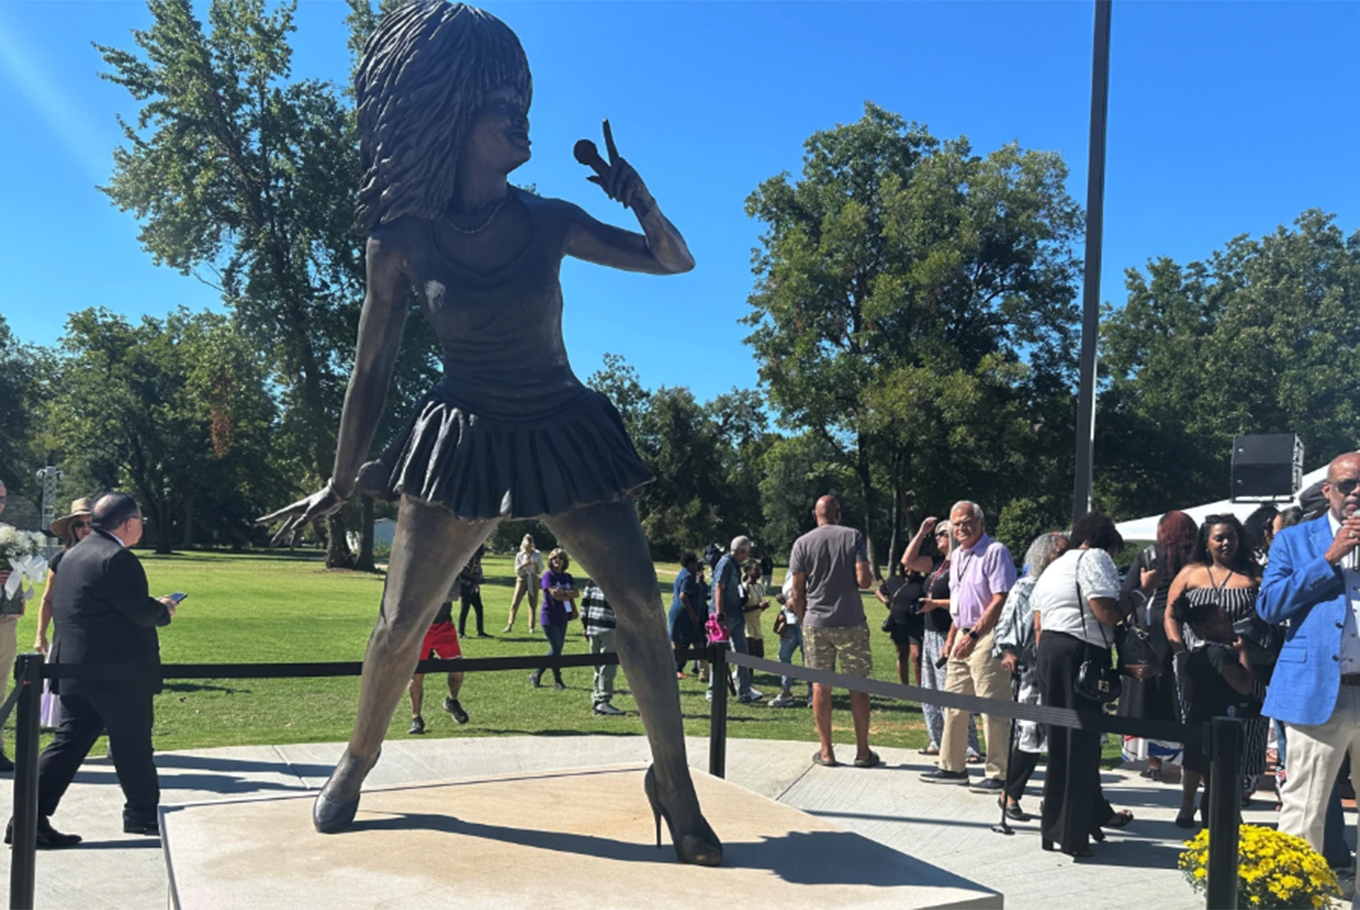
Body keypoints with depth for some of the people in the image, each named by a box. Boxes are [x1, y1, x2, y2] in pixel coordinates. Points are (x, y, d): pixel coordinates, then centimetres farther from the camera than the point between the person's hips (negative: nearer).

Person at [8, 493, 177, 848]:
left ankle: (31, 817, 7)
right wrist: (164, 609, 2)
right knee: (132, 745, 6)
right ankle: (143, 814, 19)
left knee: (68, 742, 11)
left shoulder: (74, 554, 13)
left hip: (74, 668, 9)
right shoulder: (117, 558, -18)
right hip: (117, 671, -9)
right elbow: (141, 611, -19)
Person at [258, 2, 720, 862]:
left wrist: (643, 203, -16)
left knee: (641, 606, -7)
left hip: (567, 433, 2)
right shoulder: (403, 239, -7)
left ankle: (673, 781, 8)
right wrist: (341, 482, 7)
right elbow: (372, 368, 2)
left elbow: (677, 261, 5)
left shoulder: (549, 220, -2)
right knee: (402, 621, 3)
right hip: (463, 442, -1)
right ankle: (357, 763, 31)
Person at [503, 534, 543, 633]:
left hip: (533, 580, 0)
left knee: (532, 604, 3)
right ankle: (510, 625, -5)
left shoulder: (537, 554, 2)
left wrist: (536, 565, -17)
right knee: (515, 603, -7)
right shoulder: (519, 555, 1)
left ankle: (531, 627, 10)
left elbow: (540, 570, 4)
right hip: (522, 579, 0)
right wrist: (524, 565, -18)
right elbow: (517, 570, -1)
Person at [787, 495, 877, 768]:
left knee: (820, 686, 7)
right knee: (857, 685, 7)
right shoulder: (853, 537, -2)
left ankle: (826, 752, 11)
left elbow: (797, 592, 1)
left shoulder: (802, 543, 1)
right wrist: (871, 573, 12)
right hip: (851, 623, -1)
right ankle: (863, 752, 11)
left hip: (815, 623, 1)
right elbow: (864, 580, -10)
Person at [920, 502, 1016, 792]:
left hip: (987, 637, -9)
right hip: (964, 636, 9)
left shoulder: (995, 551, -11)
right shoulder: (957, 556, 16)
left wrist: (973, 635, -21)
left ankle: (998, 775, 1)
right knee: (954, 703, 13)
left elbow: (1000, 601, -18)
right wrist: (952, 638, 20)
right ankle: (952, 766, 22)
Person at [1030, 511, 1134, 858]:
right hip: (1082, 652, -8)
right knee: (1081, 742, -3)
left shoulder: (1053, 567, 22)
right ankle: (1073, 833, 1)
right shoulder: (1094, 558, -4)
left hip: (1049, 649, 9)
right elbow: (1106, 613, -15)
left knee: (1060, 741, 13)